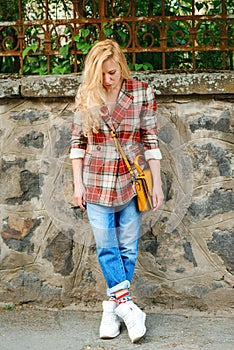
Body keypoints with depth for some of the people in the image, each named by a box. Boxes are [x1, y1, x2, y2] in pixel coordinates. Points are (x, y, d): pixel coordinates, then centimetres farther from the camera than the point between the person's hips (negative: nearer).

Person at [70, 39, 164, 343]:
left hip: (131, 181, 0)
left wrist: (157, 183, -2)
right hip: (97, 182, 1)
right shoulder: (86, 96, -2)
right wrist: (78, 182, 1)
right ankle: (127, 307, 8)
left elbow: (151, 140, -1)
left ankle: (113, 308, 17)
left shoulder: (142, 93, -5)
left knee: (128, 249, 5)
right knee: (106, 249, 0)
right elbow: (78, 141, 5)